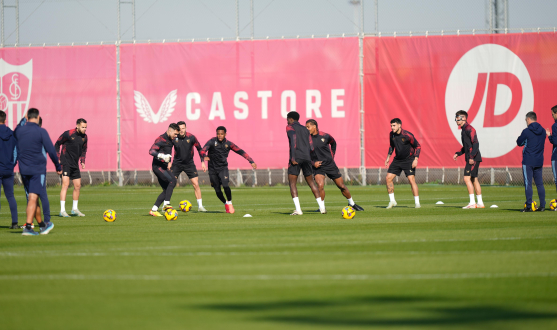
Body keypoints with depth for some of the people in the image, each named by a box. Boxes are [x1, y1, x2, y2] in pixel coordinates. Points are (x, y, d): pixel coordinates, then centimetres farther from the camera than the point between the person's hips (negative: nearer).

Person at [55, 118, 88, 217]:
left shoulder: (84, 137, 6)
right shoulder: (68, 134, -12)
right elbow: (57, 144, -3)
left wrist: (82, 161, 9)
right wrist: (57, 159, -8)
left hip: (75, 165, 7)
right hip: (65, 163, -7)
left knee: (78, 186, 10)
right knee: (65, 184, -16)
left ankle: (74, 209, 25)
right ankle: (62, 210, -17)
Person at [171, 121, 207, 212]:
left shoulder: (191, 137, -14)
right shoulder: (174, 138, -13)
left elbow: (199, 149, -1)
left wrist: (203, 161, -4)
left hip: (189, 163, 0)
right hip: (177, 163, 0)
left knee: (196, 184, -5)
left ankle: (200, 206, 4)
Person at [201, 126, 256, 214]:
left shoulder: (228, 144, -1)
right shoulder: (212, 142, -7)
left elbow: (241, 152, 4)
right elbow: (203, 150, -21)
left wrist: (251, 161, -2)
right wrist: (205, 156, -45)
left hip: (223, 168, 0)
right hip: (212, 169, 0)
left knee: (225, 185, -22)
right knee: (217, 189, 2)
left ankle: (229, 202, 2)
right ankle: (225, 203, 29)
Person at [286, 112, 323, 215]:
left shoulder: (290, 127, 6)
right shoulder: (305, 130, 23)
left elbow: (293, 138, -14)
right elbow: (312, 148, 16)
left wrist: (292, 157, -18)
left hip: (296, 157, -5)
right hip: (306, 158, 5)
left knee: (292, 182, -2)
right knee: (310, 182, 14)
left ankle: (298, 209, -16)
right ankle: (322, 207, 4)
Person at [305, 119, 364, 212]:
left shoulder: (325, 136, -7)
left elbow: (333, 143, 17)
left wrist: (332, 155, 10)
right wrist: (313, 163, -12)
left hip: (330, 165, 1)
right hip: (317, 166, -1)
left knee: (342, 186, 8)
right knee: (320, 185, -25)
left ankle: (352, 203, 30)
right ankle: (322, 207, -8)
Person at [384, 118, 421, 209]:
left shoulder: (407, 135, -19)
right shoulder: (391, 134, -1)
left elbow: (418, 146, -10)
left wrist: (416, 159, -18)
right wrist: (388, 157, 14)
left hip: (409, 160, -6)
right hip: (397, 160, 6)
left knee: (411, 179, -17)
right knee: (388, 178, -4)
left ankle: (417, 202, -10)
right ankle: (392, 201, 8)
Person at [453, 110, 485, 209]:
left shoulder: (469, 129, -13)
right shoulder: (464, 129, 18)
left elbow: (475, 143, -21)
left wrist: (472, 157, -26)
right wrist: (458, 154, 16)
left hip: (473, 159, -10)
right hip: (470, 158, 10)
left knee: (467, 178, -13)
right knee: (474, 180, 12)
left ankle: (472, 202, -14)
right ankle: (480, 202, 16)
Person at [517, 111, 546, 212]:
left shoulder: (527, 131, -11)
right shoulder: (542, 131, 7)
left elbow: (519, 143, 0)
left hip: (528, 162, -5)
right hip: (539, 161, 5)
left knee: (528, 184, -3)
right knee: (540, 184, 10)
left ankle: (528, 206, -7)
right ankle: (542, 205, 8)